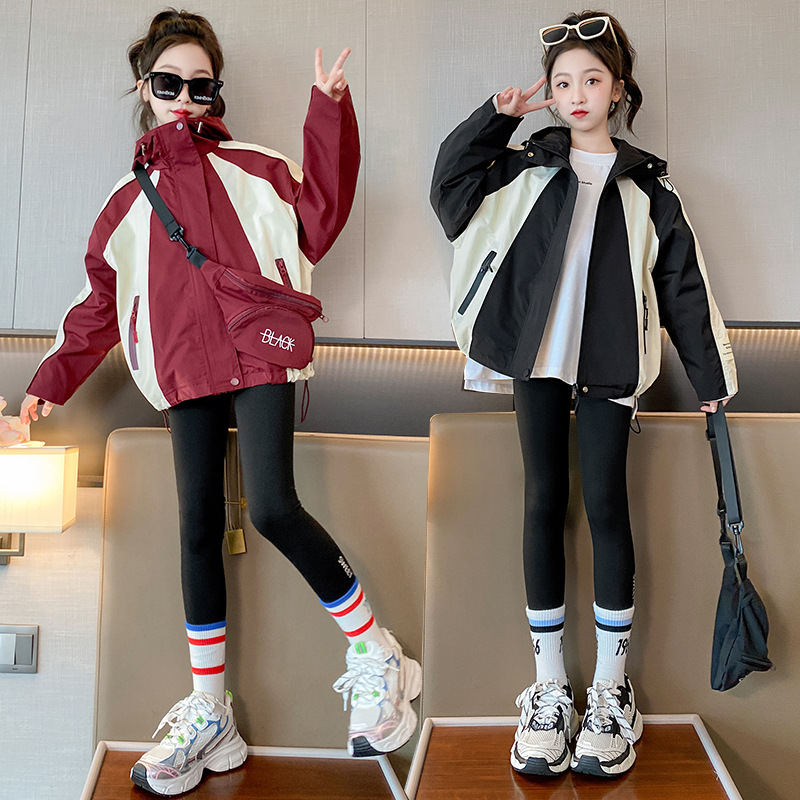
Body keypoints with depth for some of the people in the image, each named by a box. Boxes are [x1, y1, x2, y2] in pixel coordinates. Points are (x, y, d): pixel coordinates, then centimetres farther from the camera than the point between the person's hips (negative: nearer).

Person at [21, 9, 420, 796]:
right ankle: (209, 712, 16)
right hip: (186, 375, 4)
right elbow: (101, 303, 18)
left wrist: (328, 115, -6)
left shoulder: (254, 169, 11)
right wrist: (53, 378, 9)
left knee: (273, 508, -19)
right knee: (199, 528, 3)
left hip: (260, 356, -3)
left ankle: (372, 649, 3)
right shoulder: (128, 201, 18)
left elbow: (317, 222, -1)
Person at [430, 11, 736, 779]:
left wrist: (709, 374, 9)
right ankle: (548, 688, 14)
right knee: (543, 502, 3)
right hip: (536, 356, 1)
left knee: (605, 505, 0)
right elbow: (450, 184, 12)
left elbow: (682, 283, 10)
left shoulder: (646, 186, 10)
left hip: (608, 365, -1)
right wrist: (495, 117, 5)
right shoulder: (527, 167, 12)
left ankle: (611, 689, 16)